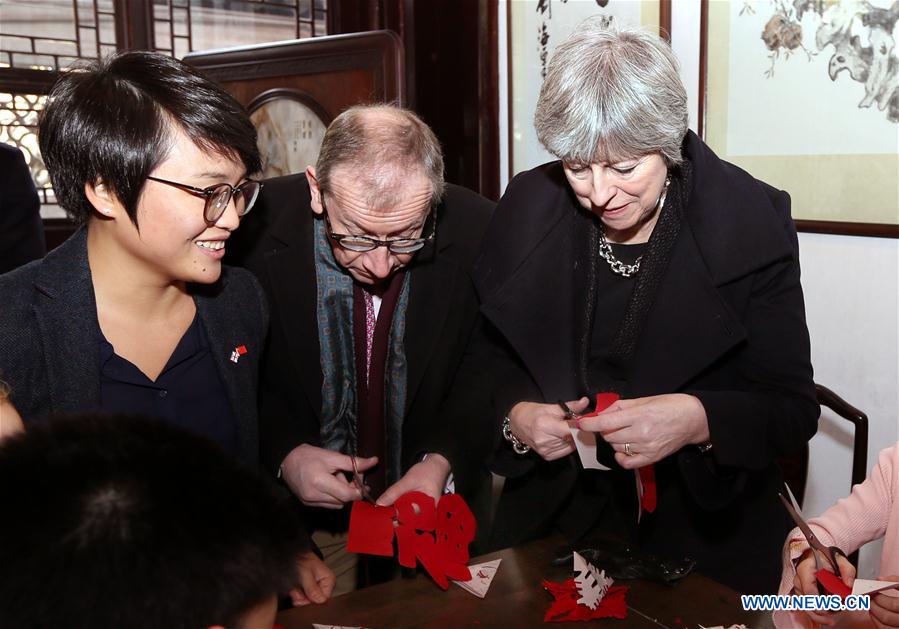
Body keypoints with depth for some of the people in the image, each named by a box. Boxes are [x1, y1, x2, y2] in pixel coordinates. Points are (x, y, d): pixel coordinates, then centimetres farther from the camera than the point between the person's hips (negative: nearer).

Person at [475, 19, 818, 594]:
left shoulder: (752, 223, -10)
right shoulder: (528, 207, -3)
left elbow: (794, 408, -8)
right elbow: (493, 365, 6)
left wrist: (697, 420, -26)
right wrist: (515, 416, -15)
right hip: (553, 522, 1)